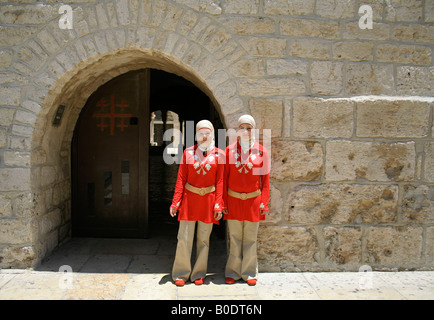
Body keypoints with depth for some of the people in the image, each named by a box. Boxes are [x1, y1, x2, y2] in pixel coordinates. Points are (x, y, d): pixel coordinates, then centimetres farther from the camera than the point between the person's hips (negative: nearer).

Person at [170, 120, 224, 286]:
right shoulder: (188, 152, 4)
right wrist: (175, 202, -3)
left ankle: (199, 273, 23)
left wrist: (218, 204, -5)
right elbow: (181, 179, 2)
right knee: (184, 238, 1)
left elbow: (220, 182, 0)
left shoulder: (219, 154, 3)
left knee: (204, 239, 8)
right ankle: (181, 273, 17)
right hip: (189, 199, 0)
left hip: (208, 200, 0)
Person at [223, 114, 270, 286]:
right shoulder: (230, 149, 2)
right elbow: (224, 177, 3)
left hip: (253, 200, 0)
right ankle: (233, 272, 21)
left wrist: (264, 202, -2)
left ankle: (249, 273, 22)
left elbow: (265, 178, 2)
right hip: (233, 200, 0)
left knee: (250, 239, 8)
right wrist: (223, 202, 0)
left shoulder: (261, 150, 1)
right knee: (234, 238, 7)